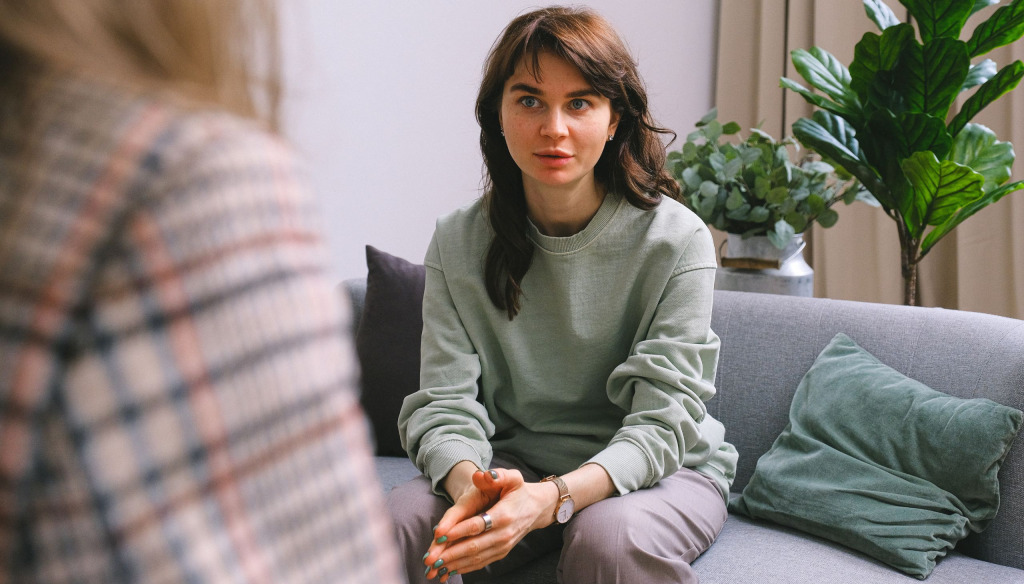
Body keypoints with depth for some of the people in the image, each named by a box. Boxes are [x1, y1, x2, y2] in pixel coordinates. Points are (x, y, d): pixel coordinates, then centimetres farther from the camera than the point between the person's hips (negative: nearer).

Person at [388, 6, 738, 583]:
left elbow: (663, 421, -18)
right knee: (396, 525, -26)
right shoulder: (458, 243, -4)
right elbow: (444, 402, -9)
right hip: (516, 463, 2)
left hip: (662, 468, -1)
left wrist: (553, 498, -36)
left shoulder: (677, 239, -14)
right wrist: (471, 482, -33)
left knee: (608, 537, -36)